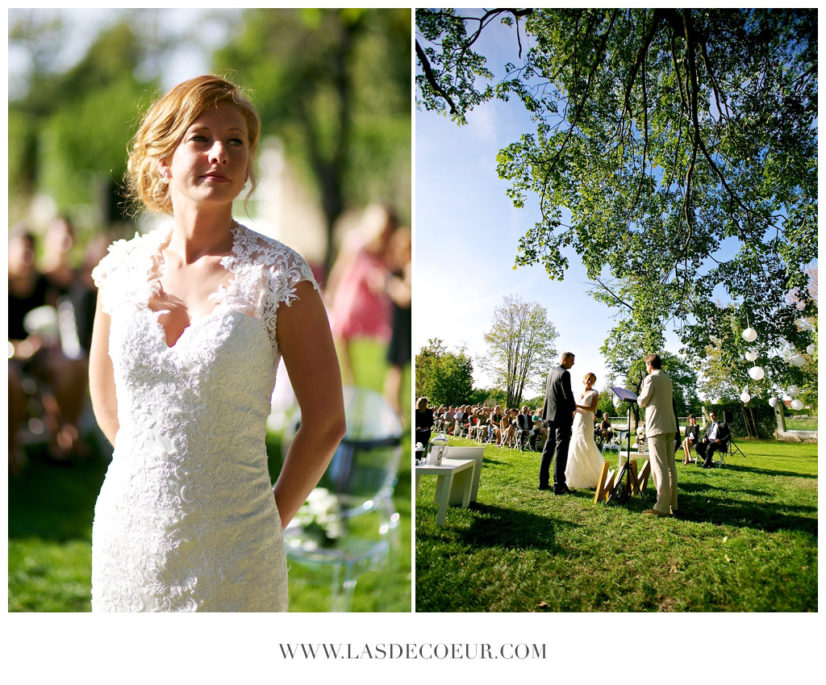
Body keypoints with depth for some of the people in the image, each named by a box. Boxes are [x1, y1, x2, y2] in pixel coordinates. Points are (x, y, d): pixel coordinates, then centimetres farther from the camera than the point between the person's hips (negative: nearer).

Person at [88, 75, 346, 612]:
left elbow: (326, 422, -7)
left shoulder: (277, 274, -11)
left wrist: (272, 520, 0)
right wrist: (159, 476, 13)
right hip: (127, 531, 4)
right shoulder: (124, 267, -1)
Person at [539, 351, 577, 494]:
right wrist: (573, 408, 0)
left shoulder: (551, 372, 13)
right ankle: (559, 485, -8)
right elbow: (568, 395, -19)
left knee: (549, 447, 14)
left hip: (551, 415, 9)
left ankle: (543, 482, 17)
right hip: (562, 416, -9)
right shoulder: (564, 374, -14)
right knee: (561, 449, -7)